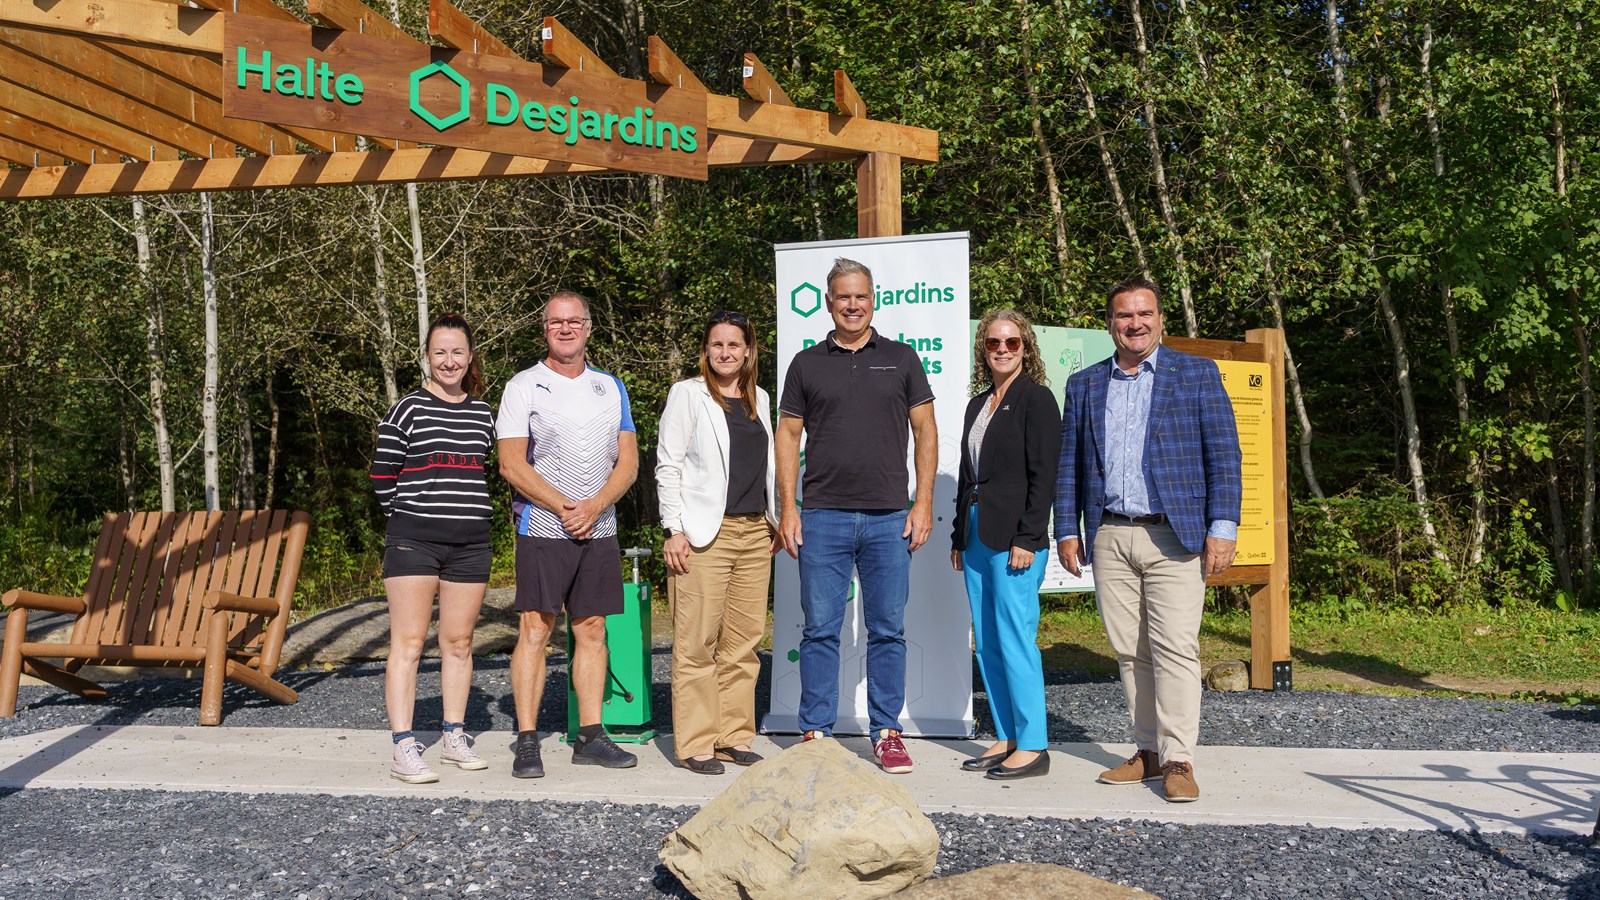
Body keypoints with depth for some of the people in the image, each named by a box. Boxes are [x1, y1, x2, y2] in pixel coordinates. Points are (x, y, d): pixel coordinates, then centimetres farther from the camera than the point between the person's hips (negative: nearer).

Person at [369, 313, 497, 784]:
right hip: (413, 541, -4)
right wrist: (408, 515, 2)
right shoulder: (408, 409, -2)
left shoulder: (483, 414, 12)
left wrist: (467, 512, 12)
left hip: (470, 543, 4)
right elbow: (382, 474, 0)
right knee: (408, 643, -4)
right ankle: (404, 749, -1)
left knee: (459, 642, 10)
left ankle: (454, 737, 21)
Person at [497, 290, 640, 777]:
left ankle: (590, 737, 14)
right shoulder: (523, 386, 1)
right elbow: (511, 465, -7)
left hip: (599, 530, 4)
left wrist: (594, 507, -8)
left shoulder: (611, 388, 13)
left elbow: (628, 462, 8)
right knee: (534, 631, -4)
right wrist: (563, 507, -13)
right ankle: (526, 742, 2)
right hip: (542, 529, -4)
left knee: (592, 631, 7)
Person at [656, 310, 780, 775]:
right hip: (706, 533, -5)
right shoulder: (687, 393, 1)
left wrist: (776, 519, 17)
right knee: (697, 644, -4)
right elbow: (667, 465, -3)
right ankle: (695, 744, 4)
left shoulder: (759, 398, 17)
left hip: (755, 532, 5)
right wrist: (674, 529, -10)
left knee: (743, 641, 6)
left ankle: (734, 736, 15)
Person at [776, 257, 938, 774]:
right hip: (822, 518, 0)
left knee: (888, 630, 5)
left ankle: (886, 732, 16)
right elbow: (788, 436, 9)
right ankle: (816, 731, 13)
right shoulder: (807, 364, 9)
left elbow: (925, 430, 8)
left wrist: (924, 503, -1)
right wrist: (787, 508, 0)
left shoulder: (901, 358, 9)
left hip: (889, 518, 0)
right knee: (820, 630, 3)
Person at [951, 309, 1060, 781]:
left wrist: (1026, 539, -17)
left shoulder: (1036, 398, -5)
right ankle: (1006, 739, 19)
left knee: (1015, 639, -6)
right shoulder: (978, 404, 17)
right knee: (986, 642, 10)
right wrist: (959, 537, 16)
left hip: (1015, 539, -8)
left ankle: (1032, 746, 3)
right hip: (977, 537, 8)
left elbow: (1043, 475, -11)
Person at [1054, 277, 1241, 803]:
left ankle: (1178, 760, 1)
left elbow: (1224, 455, 0)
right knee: (1128, 651, 7)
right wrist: (1067, 531, 9)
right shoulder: (1084, 385, 13)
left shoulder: (1197, 374, 5)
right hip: (1109, 538, 3)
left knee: (1174, 647, -7)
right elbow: (1069, 463, 15)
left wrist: (1222, 528, -8)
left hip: (1174, 536, -3)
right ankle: (1149, 752, 18)